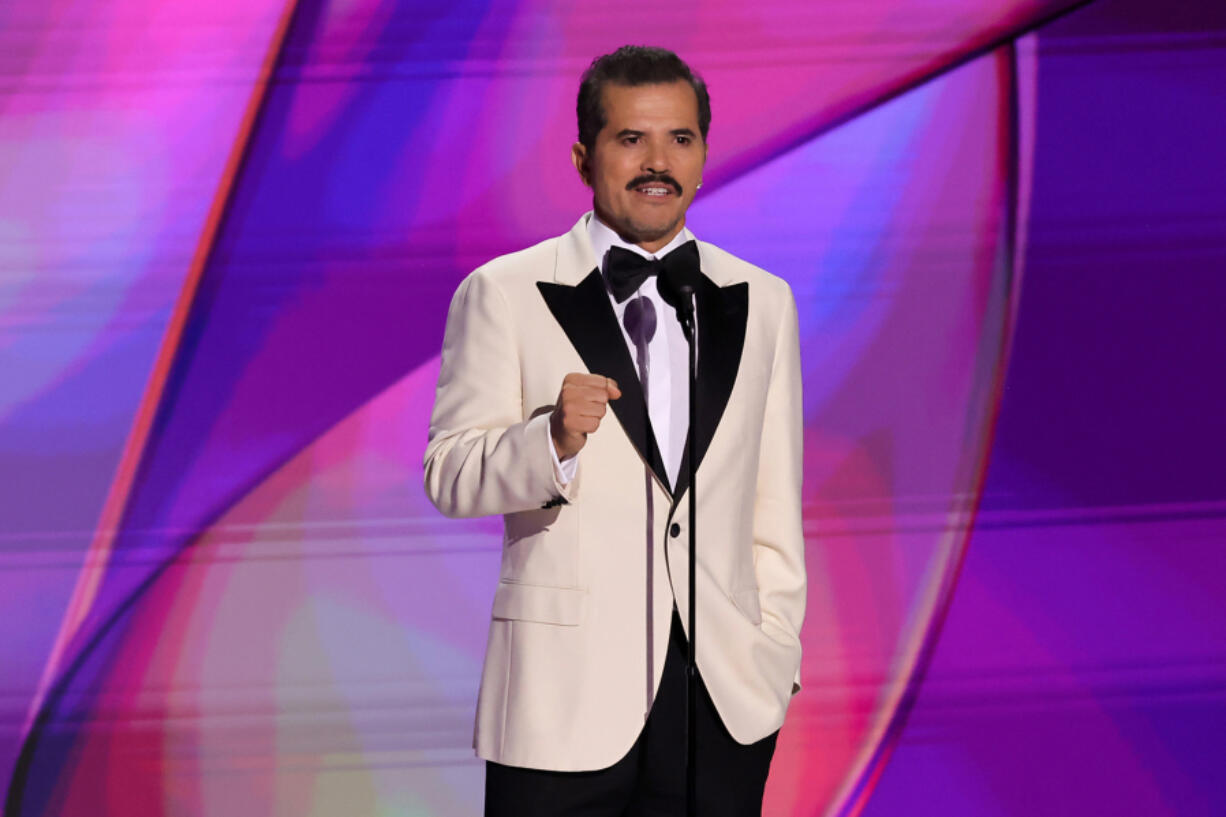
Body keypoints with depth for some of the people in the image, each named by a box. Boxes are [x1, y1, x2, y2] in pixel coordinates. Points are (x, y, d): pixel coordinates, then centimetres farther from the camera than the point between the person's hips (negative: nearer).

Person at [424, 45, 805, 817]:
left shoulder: (763, 303, 12)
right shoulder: (503, 294, 1)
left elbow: (775, 506, 12)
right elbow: (449, 476, -4)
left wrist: (775, 658, 8)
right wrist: (552, 441, -22)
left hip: (725, 694, 3)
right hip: (565, 695, -3)